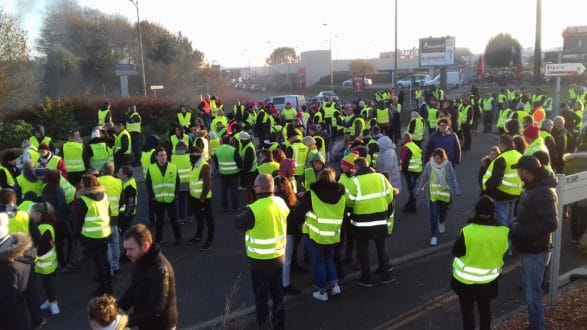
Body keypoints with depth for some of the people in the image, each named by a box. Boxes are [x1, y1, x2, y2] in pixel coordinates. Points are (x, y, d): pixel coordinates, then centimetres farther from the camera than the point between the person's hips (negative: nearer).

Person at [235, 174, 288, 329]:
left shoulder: (255, 209, -26)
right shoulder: (281, 202, -5)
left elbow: (239, 223, -10)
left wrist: (243, 214, 9)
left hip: (261, 261, -7)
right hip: (279, 256, 7)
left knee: (261, 297, 8)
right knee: (277, 293, 21)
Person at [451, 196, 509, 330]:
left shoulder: (467, 231, -26)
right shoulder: (502, 232, -14)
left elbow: (456, 252, -15)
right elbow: (502, 250, 3)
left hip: (466, 279, -3)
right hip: (489, 280, 4)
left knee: (467, 309, 15)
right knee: (485, 308, 24)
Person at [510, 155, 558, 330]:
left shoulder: (544, 192, -23)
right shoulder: (533, 187, 7)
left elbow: (550, 223, -31)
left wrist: (520, 229, -24)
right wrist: (517, 224, 3)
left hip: (536, 251, -10)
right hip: (528, 248, 10)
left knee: (533, 295, -1)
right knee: (529, 291, 22)